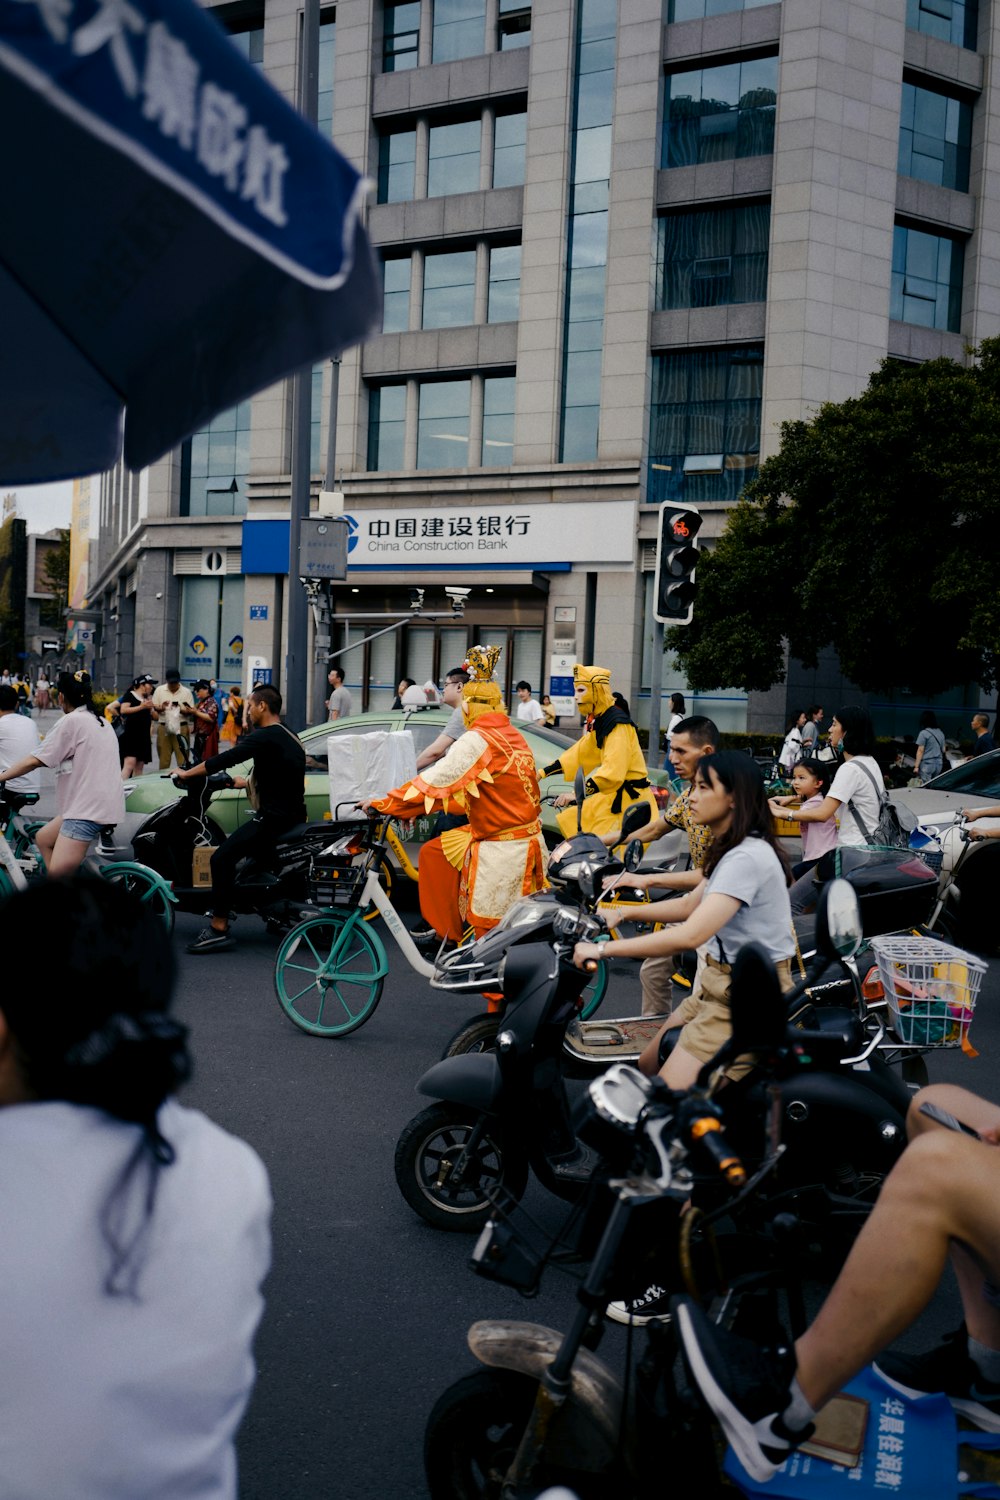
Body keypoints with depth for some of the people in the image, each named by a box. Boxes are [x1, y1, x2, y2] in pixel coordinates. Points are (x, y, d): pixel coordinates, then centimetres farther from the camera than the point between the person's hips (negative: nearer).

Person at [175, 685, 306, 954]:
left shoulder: (265, 737, -13)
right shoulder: (290, 738, 16)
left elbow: (225, 759, -18)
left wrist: (186, 773, -8)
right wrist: (247, 782, 40)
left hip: (273, 818, -10)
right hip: (294, 817, 10)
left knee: (222, 858, -16)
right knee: (253, 850, 33)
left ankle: (219, 929, -21)